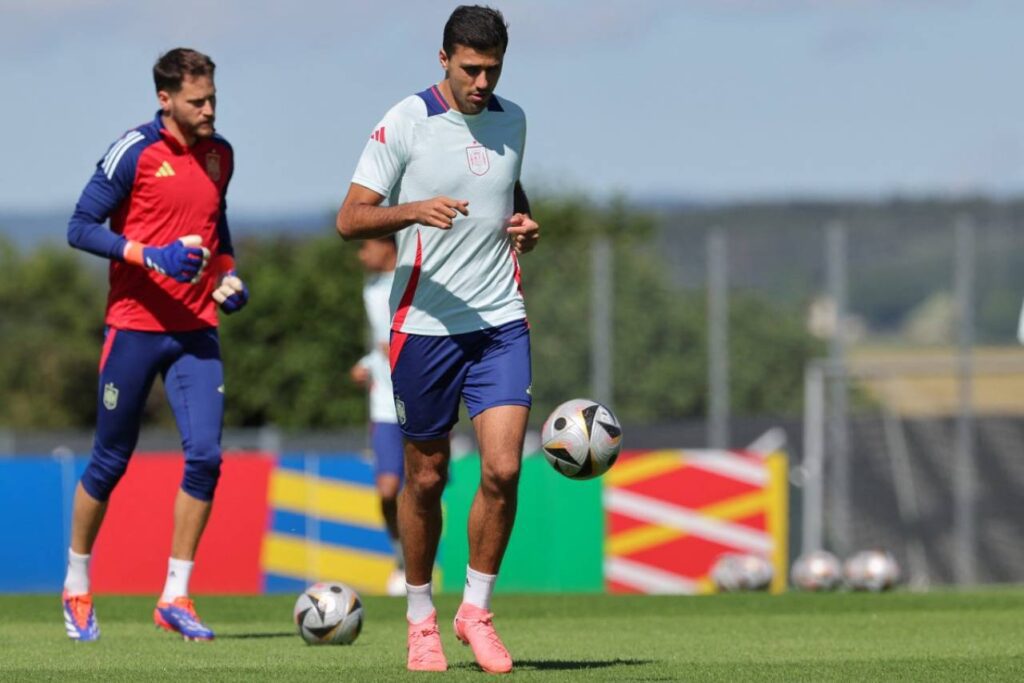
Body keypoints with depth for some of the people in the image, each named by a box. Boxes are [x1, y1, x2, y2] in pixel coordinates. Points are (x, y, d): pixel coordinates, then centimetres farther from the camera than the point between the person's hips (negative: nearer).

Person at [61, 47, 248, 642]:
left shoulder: (220, 156, 8)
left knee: (205, 454, -11)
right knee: (111, 463, 5)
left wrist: (229, 274, 8)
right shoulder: (134, 153, -10)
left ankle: (176, 597, -3)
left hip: (196, 330, 4)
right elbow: (80, 228, -10)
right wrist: (150, 255, -22)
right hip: (135, 328, -4)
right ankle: (78, 587, 24)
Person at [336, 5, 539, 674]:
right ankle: (422, 618, 23)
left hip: (501, 322, 3)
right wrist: (415, 210, -27)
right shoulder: (405, 123, -7)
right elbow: (351, 219, -10)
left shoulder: (511, 120, 8)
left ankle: (477, 609, 6)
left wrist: (525, 223, 5)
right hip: (425, 322, -3)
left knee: (503, 468, -11)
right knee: (427, 476, 6)